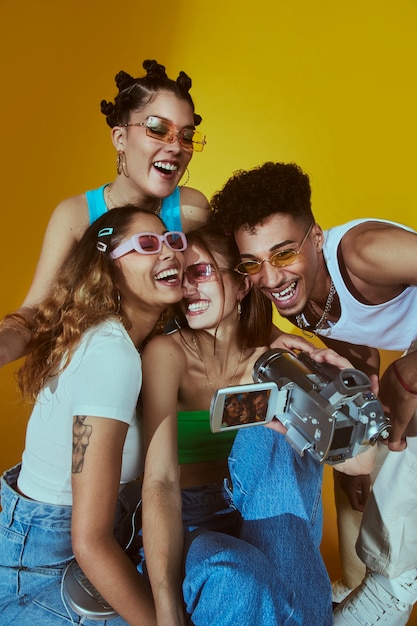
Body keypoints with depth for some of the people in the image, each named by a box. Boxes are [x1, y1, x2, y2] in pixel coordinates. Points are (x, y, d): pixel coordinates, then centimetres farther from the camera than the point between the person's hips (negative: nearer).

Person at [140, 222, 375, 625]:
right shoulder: (167, 352, -13)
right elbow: (159, 480, -23)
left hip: (270, 518, 4)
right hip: (186, 526, -3)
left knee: (267, 436, -28)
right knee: (235, 576, -37)